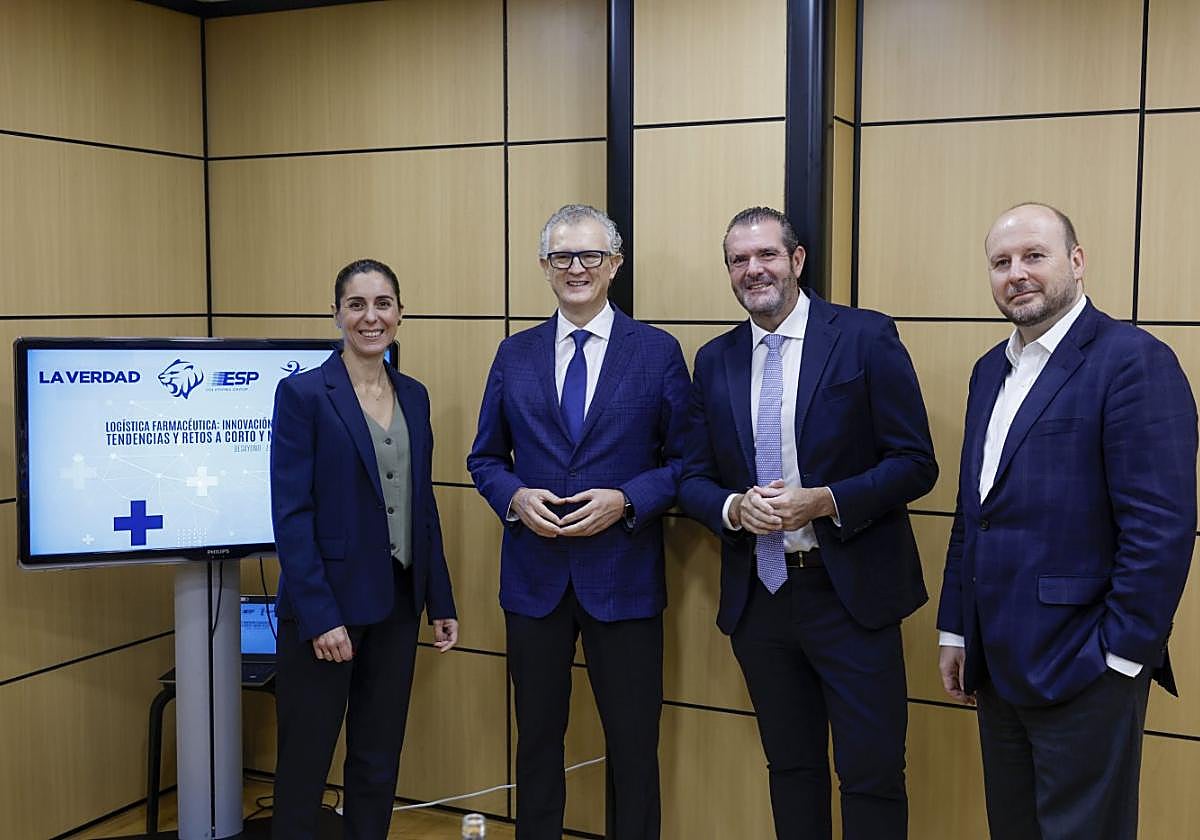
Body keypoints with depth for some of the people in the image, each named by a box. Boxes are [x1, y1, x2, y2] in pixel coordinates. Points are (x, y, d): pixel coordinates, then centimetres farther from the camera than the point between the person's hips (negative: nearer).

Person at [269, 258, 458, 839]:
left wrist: (441, 602, 11)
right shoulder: (302, 393, -9)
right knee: (304, 764, 6)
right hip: (326, 602, -5)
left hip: (396, 603, 6)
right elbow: (291, 514, -13)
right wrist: (320, 616, -17)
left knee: (379, 760, 15)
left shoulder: (413, 396, 8)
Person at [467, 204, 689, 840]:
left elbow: (684, 459, -1)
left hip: (623, 575, -2)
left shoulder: (658, 351, -1)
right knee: (537, 738, 15)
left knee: (633, 746, 8)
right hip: (535, 575, 2)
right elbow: (485, 458, 10)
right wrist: (515, 497, -10)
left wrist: (626, 500, -17)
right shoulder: (515, 354, 6)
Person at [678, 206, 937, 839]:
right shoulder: (714, 360, 7)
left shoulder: (866, 337, -6)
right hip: (757, 596, 4)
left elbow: (916, 464, -7)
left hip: (850, 592, -4)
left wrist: (824, 501, -20)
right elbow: (693, 478, 9)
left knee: (871, 775, 3)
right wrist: (734, 507, -12)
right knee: (790, 767, 17)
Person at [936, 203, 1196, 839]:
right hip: (997, 667, 7)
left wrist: (1122, 660, -17)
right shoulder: (991, 370, 12)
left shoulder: (1133, 360, -12)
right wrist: (955, 630, 14)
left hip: (1083, 670, -7)